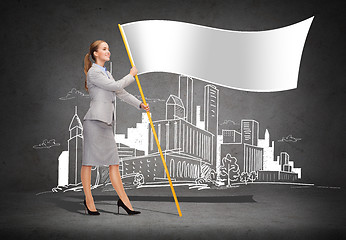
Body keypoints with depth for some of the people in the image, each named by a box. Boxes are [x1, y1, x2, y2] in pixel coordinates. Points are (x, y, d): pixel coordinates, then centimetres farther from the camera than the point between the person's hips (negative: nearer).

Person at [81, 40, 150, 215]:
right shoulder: (93, 72, -6)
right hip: (94, 120, -9)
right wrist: (131, 75, 4)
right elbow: (116, 86, -11)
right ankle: (88, 200, 8)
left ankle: (123, 200, 6)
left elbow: (121, 93, 20)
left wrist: (140, 104, 11)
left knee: (114, 163, 5)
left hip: (106, 122, 9)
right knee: (89, 161, 0)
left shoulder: (106, 73, 23)